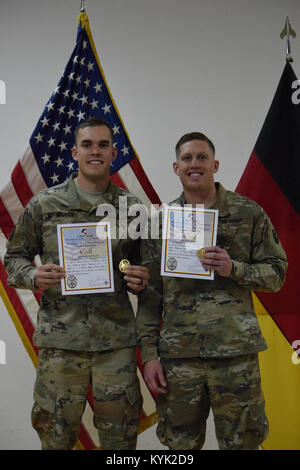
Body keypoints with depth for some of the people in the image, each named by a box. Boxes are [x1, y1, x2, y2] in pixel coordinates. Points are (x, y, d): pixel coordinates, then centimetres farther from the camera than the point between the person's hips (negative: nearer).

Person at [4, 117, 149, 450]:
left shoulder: (132, 207, 5)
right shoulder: (44, 204, 2)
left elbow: (145, 262, 15)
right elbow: (14, 257, 8)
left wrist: (141, 281, -7)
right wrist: (34, 277, -13)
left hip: (117, 341, 1)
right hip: (59, 339, -1)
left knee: (120, 435, 12)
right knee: (56, 434, 10)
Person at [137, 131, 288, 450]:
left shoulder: (248, 214, 2)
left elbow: (276, 272, 3)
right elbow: (150, 295, 6)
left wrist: (234, 269, -15)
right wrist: (149, 353, 1)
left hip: (236, 353, -1)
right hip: (178, 355, 2)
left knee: (242, 441, 9)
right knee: (180, 444, 14)